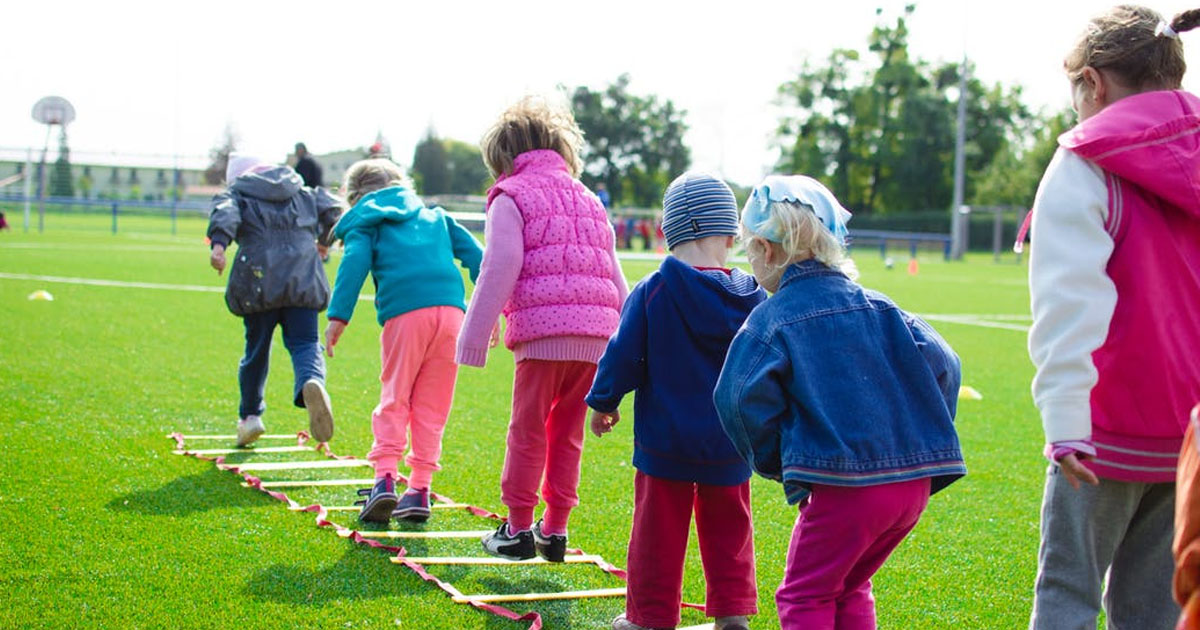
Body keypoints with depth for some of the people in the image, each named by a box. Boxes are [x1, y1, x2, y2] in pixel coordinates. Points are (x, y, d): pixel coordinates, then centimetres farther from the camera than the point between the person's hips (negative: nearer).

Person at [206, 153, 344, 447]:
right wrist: (324, 240, 33)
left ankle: (250, 415, 24)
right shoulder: (304, 194, 23)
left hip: (259, 282, -1)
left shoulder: (237, 195, 13)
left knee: (256, 348, 14)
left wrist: (218, 243, -26)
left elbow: (225, 213, -8)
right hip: (303, 281, 1)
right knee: (304, 343, -3)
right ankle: (312, 382, -37)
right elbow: (333, 208, 15)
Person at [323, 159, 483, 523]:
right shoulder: (434, 216, 29)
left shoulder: (365, 223, 17)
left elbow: (354, 263, -1)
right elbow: (473, 253, 21)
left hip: (405, 314, -3)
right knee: (432, 405, 8)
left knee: (394, 398, 6)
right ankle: (420, 489, 7)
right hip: (451, 309, 3)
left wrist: (338, 316, -8)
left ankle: (385, 477, -10)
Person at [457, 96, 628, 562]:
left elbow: (499, 272, -5)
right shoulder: (588, 200, 24)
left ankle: (518, 528, 9)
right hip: (596, 335, 6)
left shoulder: (511, 197, 4)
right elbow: (615, 278, 23)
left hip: (543, 330, -6)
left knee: (528, 430, 4)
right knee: (567, 433, 13)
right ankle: (555, 530, 16)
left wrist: (474, 339, -3)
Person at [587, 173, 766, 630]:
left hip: (665, 440, -3)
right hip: (730, 442, 3)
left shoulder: (652, 292, -12)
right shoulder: (751, 297, -3)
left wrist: (603, 402, 8)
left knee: (659, 529, 6)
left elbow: (624, 355, -7)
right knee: (728, 528, 16)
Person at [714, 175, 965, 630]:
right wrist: (924, 441, 14)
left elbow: (742, 400, -14)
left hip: (843, 487, -6)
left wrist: (776, 464, 1)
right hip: (914, 481, 6)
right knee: (850, 587, 23)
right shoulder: (877, 306, 12)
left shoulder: (771, 319, -3)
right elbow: (940, 364, 6)